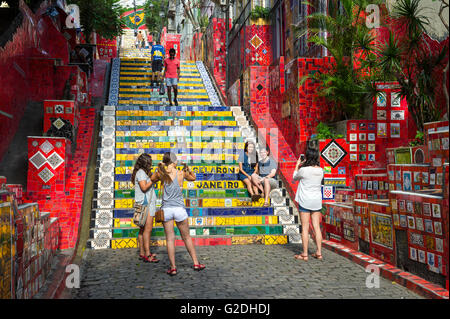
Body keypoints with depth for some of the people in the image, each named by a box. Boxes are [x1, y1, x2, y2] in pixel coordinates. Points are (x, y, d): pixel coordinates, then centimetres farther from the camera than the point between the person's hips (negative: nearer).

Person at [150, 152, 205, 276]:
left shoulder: (160, 173, -4)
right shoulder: (181, 173, -3)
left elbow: (152, 179, 19)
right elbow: (193, 178, 17)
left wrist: (161, 167, 14)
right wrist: (188, 169, 6)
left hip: (166, 209, 0)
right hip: (179, 208, 0)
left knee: (170, 239, 6)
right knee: (186, 237, 13)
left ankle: (173, 267, 6)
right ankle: (196, 263, 20)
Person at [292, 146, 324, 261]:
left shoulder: (303, 170, -15)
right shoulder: (320, 170, 0)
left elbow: (295, 177, 5)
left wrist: (297, 165, 14)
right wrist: (304, 165, 17)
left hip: (305, 201, -5)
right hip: (317, 201, 5)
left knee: (305, 228, 0)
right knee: (316, 227, 9)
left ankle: (305, 254, 3)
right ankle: (319, 253, 12)